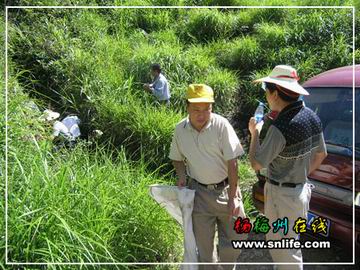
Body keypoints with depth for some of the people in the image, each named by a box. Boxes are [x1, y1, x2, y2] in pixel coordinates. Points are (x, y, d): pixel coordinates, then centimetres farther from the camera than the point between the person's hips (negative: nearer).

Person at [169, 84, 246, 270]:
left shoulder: (221, 125, -17)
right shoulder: (180, 129, -6)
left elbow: (232, 162, -14)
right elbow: (177, 157, 11)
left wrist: (232, 197, -13)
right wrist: (181, 175, -9)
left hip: (225, 189, -1)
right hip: (199, 192, 2)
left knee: (235, 238, 11)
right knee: (203, 243, 10)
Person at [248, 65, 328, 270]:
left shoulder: (280, 127, -28)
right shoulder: (312, 117, 1)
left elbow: (256, 164, -19)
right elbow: (321, 154, 12)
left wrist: (255, 133, -8)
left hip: (283, 196, -9)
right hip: (301, 189, 9)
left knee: (287, 249, 9)